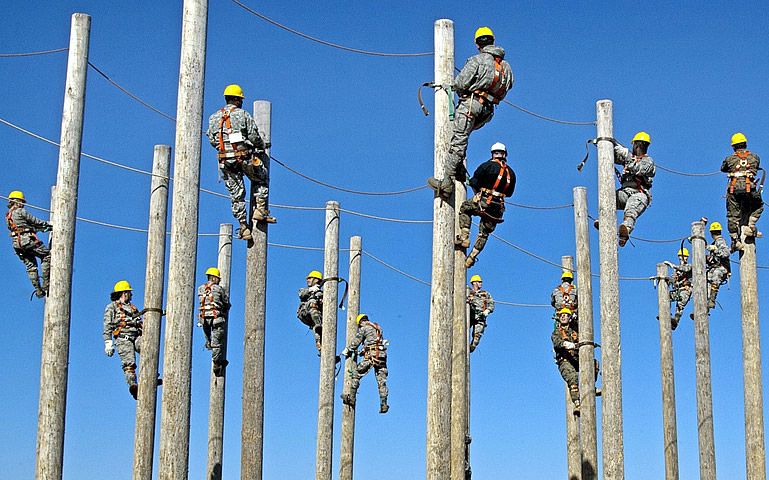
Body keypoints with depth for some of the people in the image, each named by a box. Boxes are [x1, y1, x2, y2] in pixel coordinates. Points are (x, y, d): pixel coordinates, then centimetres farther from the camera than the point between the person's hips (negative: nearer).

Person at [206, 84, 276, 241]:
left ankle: (244, 227, 5)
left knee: (236, 193, 7)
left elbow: (212, 140, 7)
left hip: (225, 160, 4)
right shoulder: (243, 114, -2)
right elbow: (254, 136, -5)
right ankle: (260, 210, 4)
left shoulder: (214, 117, 9)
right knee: (262, 180, 18)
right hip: (244, 157, -4)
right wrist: (263, 145, 14)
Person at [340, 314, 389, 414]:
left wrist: (347, 350, 22)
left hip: (371, 356, -6)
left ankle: (351, 398, 2)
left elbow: (355, 341, 6)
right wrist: (364, 351, 39)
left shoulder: (364, 328, 4)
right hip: (382, 356, 6)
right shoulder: (378, 328, 23)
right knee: (382, 381, 3)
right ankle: (384, 404, -3)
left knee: (356, 374, 5)